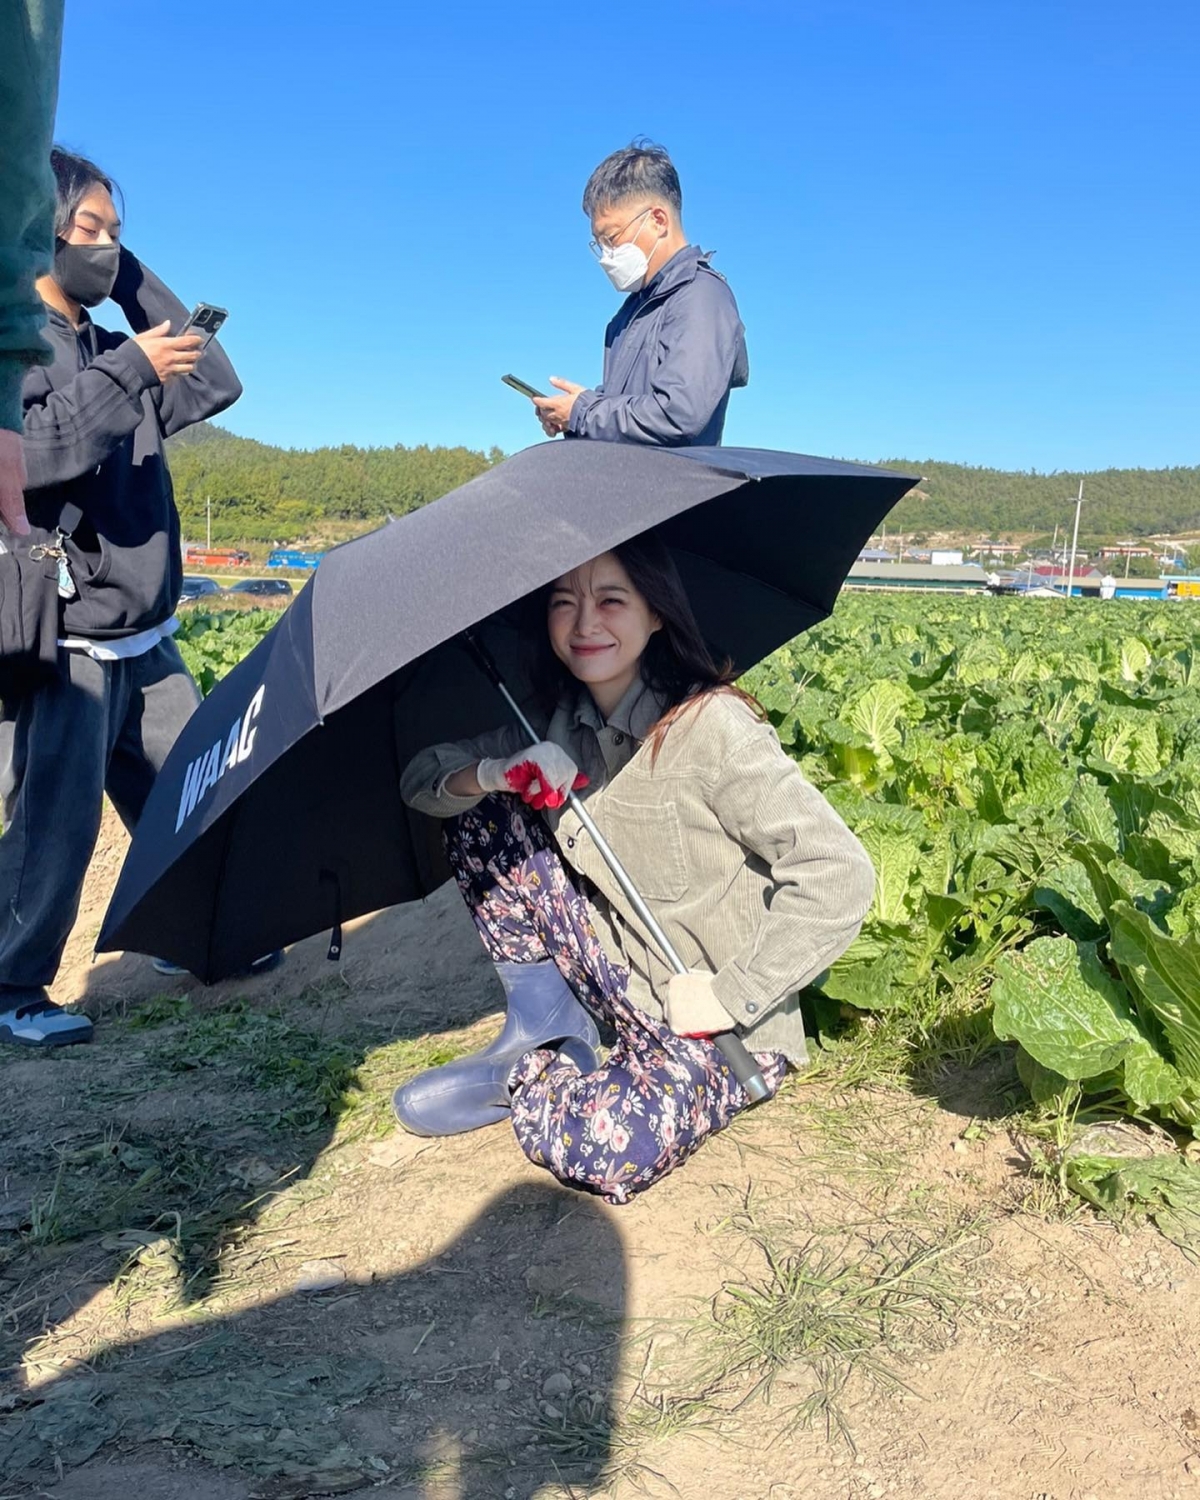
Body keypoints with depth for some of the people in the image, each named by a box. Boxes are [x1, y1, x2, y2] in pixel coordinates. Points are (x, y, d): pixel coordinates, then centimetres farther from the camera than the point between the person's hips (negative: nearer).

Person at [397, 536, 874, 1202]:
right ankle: (544, 1028, 3)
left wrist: (732, 995, -23)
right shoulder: (556, 723, -1)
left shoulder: (712, 727, -23)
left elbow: (839, 877, -27)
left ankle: (528, 1079, 2)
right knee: (479, 819, -5)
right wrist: (495, 774, -22)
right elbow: (421, 779, -1)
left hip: (728, 1024, -5)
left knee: (608, 1148, -30)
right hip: (626, 984, 6)